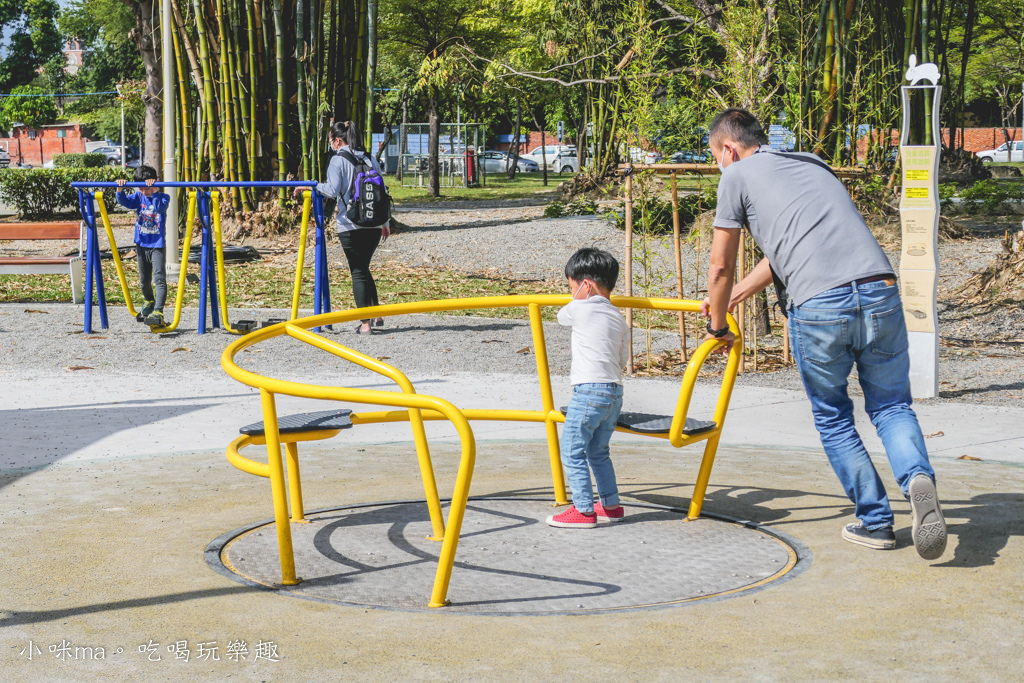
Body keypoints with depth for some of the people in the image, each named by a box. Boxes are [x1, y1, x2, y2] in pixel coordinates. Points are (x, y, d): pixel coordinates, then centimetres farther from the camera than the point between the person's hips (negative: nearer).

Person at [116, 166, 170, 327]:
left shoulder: (163, 197, -7)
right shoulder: (139, 196, 5)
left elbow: (161, 206, -28)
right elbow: (125, 201, -10)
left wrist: (154, 191, -41)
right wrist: (120, 190, -29)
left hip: (157, 245, -5)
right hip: (141, 245, 5)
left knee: (159, 279, -17)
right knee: (144, 280, 18)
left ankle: (158, 312, -24)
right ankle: (149, 303, 44)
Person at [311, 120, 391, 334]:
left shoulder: (338, 159, -5)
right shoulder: (370, 159, 12)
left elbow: (333, 190, -16)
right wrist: (385, 222, 20)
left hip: (350, 224, -5)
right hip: (374, 224, 5)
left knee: (358, 271, 2)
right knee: (364, 268, 21)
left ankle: (365, 323, 2)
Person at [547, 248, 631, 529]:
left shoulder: (580, 309, -5)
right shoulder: (619, 318, 15)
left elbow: (561, 316, 16)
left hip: (589, 390, -8)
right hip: (614, 391, 8)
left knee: (572, 453, -2)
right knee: (598, 452, 20)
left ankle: (584, 510, -3)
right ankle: (611, 505, 24)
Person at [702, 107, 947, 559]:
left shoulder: (738, 175, 14)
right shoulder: (813, 165, 32)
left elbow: (720, 267, 17)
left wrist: (718, 326, 34)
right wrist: (731, 298, 53)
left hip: (818, 306, -4)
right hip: (880, 294, 4)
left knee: (832, 419, 16)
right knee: (891, 406, 17)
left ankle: (874, 521, 19)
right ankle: (917, 476, -11)